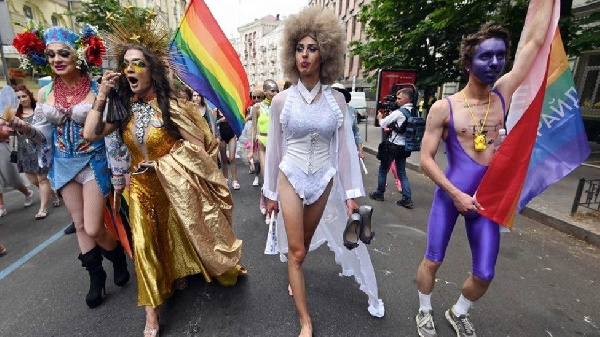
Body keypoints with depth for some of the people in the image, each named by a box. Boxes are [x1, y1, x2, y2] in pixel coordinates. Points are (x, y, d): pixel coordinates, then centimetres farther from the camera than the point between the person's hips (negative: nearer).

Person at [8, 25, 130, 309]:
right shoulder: (45, 92, 3)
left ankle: (119, 258, 29)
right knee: (80, 225, 13)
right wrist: (24, 128, -14)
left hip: (94, 162, -5)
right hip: (64, 165, 5)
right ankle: (96, 278, 31)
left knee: (93, 229, -4)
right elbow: (43, 134, 6)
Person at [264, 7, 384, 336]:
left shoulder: (336, 99, -3)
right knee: (296, 250, 4)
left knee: (306, 241, 20)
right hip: (291, 179, -1)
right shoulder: (282, 100, -6)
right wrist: (271, 192, 4)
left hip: (324, 180, 2)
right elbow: (274, 148, 0)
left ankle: (293, 278, 52)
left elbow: (345, 146, -2)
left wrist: (351, 192, -4)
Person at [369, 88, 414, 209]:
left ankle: (379, 193, 24)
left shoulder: (398, 113, -17)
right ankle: (407, 199, 9)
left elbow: (382, 124, -9)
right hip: (405, 146, 6)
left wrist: (380, 117, 11)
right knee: (402, 172, 13)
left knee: (383, 169, 11)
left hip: (393, 145, -6)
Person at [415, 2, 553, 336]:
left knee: (485, 274, 10)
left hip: (489, 198, 4)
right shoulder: (444, 108, -10)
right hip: (449, 195, -3)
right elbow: (426, 159, -11)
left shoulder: (503, 95, 2)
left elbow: (535, 39, 6)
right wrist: (456, 194, -16)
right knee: (433, 261, 8)